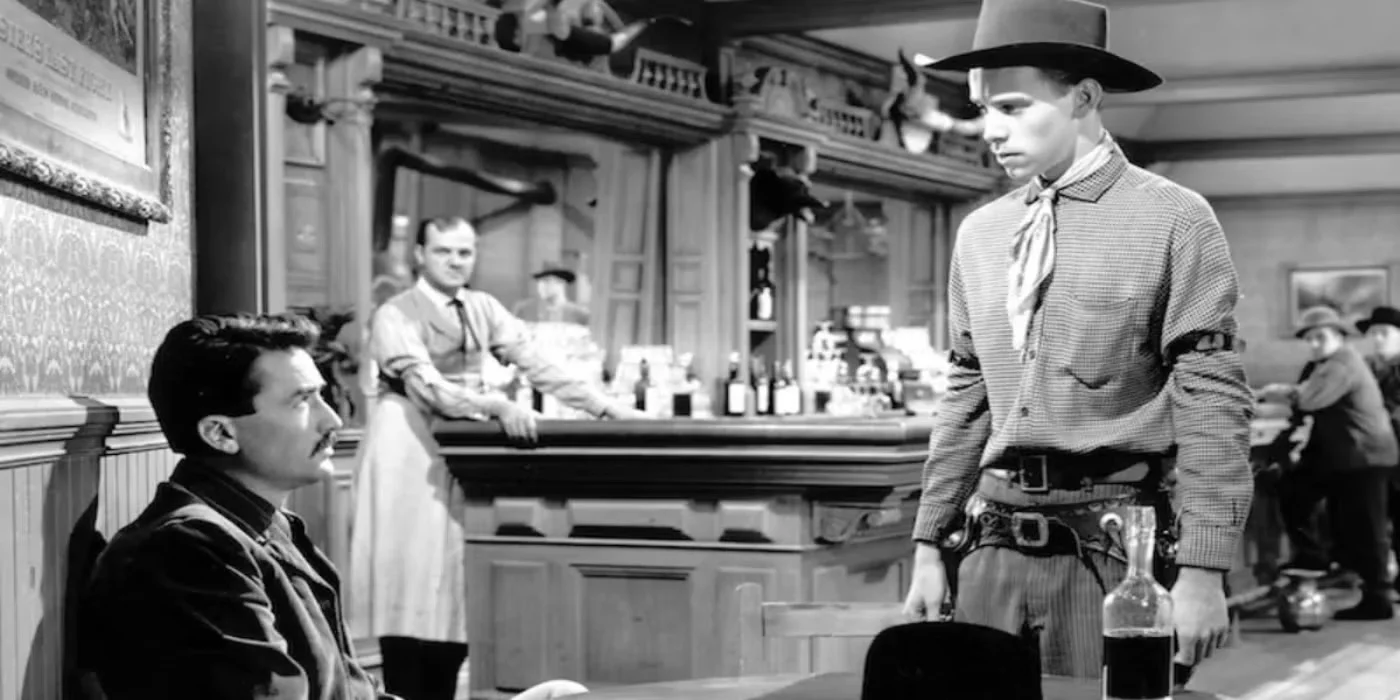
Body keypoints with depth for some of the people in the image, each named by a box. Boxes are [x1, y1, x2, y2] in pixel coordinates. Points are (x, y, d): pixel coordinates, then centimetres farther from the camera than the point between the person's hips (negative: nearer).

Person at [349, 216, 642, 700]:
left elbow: (535, 363, 1)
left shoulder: (483, 309, 8)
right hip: (409, 450, -6)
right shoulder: (396, 316, -10)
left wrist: (606, 407, -9)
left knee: (453, 585, 3)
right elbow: (429, 388, -23)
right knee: (412, 593, -8)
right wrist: (499, 408, -36)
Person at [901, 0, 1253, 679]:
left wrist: (1202, 573, -14)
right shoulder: (978, 233, 10)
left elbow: (1213, 407, -9)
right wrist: (928, 545, 11)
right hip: (995, 542, 5)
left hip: (1114, 544, -5)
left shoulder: (1172, 221, -6)